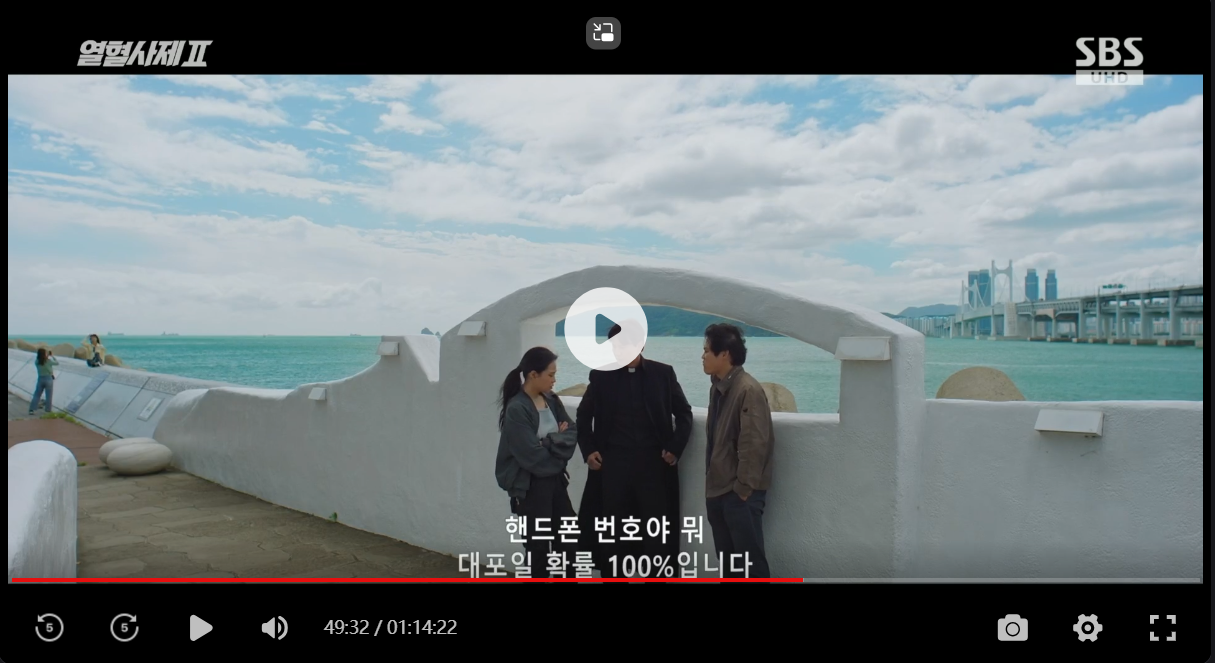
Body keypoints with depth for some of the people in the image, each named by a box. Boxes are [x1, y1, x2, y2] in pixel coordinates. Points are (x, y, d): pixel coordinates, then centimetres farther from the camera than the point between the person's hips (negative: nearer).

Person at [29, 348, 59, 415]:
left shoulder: (36, 362, -4)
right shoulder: (48, 361, -14)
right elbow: (57, 363, 1)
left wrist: (47, 356, 10)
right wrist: (52, 356, 9)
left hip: (40, 379, 4)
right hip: (48, 379, -3)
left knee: (36, 395, 12)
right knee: (48, 396, 5)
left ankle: (31, 409, 8)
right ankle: (48, 411, 10)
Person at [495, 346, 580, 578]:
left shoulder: (551, 400, 3)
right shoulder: (516, 410, -19)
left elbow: (572, 433, 0)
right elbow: (533, 456, -22)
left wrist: (549, 442, -17)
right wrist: (558, 442, -7)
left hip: (555, 481, 7)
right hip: (530, 487, -7)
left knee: (569, 540, 13)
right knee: (538, 547, 5)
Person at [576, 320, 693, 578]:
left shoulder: (663, 373, 1)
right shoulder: (601, 376, 2)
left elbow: (684, 413, 8)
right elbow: (583, 416, 12)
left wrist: (675, 448, -3)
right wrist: (588, 450, 0)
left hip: (653, 463, 0)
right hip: (613, 463, 1)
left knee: (656, 530, 3)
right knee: (613, 531, 7)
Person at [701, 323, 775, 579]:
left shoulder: (748, 390, -18)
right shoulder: (717, 387, 9)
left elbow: (754, 444, -20)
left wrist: (743, 487, -17)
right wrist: (711, 481, 15)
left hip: (740, 493, -9)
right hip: (718, 489, 9)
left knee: (750, 561, 0)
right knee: (727, 559, 17)